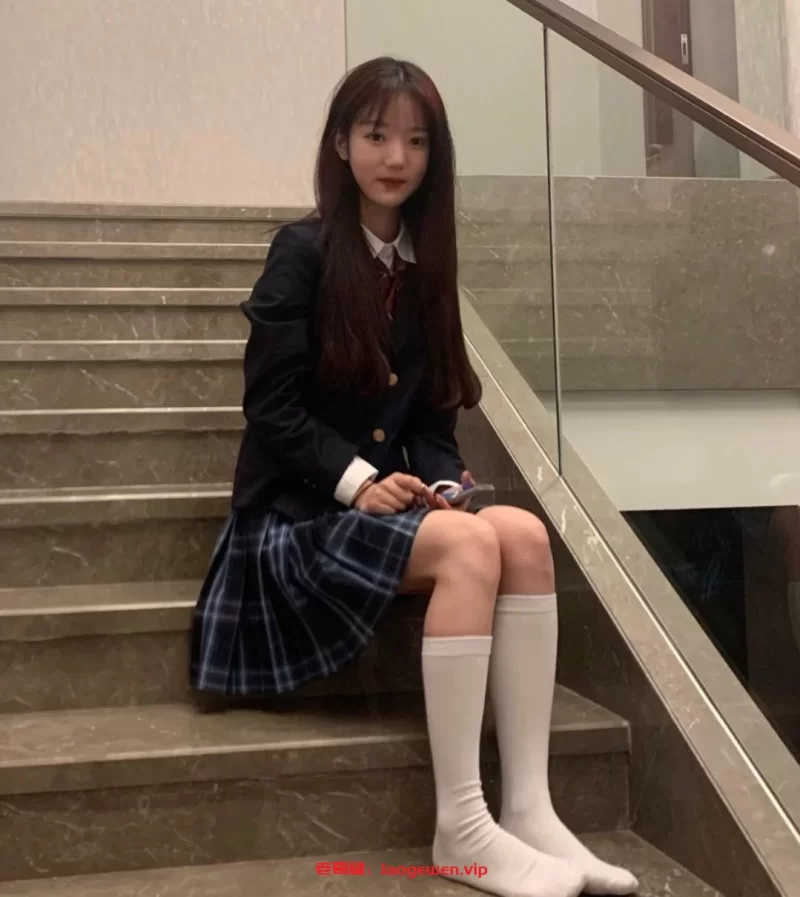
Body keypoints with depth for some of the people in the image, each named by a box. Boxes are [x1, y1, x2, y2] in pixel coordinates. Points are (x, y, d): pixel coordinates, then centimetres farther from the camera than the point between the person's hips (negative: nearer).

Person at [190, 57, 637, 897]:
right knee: (471, 546, -30)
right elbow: (271, 407, -11)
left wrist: (439, 481, -9)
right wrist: (357, 480, -22)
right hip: (299, 508, -5)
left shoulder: (422, 264, 12)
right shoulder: (304, 251, -6)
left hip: (389, 496, 6)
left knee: (524, 534, -22)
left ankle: (530, 807, -20)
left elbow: (431, 414, 10)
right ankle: (460, 824, -22)